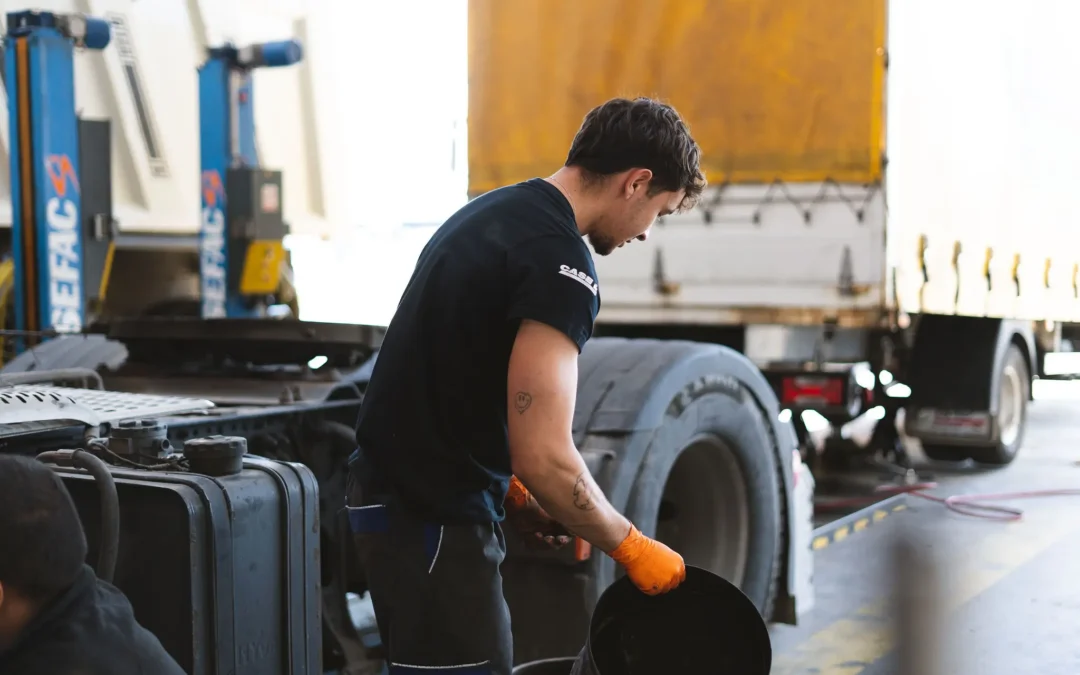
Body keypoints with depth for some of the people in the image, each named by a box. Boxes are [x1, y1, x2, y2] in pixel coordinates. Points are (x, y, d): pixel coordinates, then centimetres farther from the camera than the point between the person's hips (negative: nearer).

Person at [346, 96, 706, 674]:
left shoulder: (497, 213, 12)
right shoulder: (559, 260, -20)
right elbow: (544, 456, -25)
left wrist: (510, 492, 17)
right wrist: (631, 548, -10)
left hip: (401, 490, 11)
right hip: (433, 513, -11)